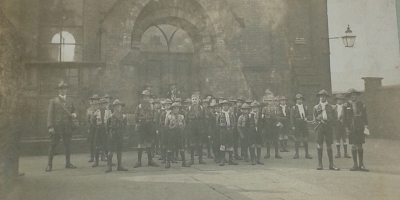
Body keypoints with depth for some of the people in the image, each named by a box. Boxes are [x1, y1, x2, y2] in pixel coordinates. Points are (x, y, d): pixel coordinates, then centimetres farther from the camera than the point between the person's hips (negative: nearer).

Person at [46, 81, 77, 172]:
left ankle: (68, 163, 17)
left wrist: (74, 115, -3)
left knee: (68, 145, 7)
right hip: (57, 126, -3)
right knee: (53, 145, -1)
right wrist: (50, 127, -12)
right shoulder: (53, 101, 4)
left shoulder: (70, 101, 15)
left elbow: (73, 112, 23)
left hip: (68, 127, 3)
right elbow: (50, 114, -2)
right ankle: (49, 164, 6)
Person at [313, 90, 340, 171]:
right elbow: (314, 118, 11)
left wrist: (327, 121, -7)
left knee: (329, 145, 0)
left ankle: (331, 164, 5)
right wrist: (320, 121, -6)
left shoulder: (330, 106, 13)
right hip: (320, 126, 0)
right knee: (320, 145, -2)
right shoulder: (316, 107, 11)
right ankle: (320, 164, 4)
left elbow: (332, 117, 11)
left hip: (328, 126, 1)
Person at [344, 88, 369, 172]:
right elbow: (345, 117, 5)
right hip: (352, 128, -1)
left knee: (360, 146, 3)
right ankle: (355, 164, 9)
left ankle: (361, 165, 10)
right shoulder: (347, 105, 4)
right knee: (353, 146, 0)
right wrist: (347, 127, -2)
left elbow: (365, 116, 8)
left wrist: (366, 125, -3)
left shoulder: (361, 104, 6)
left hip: (360, 128, 1)